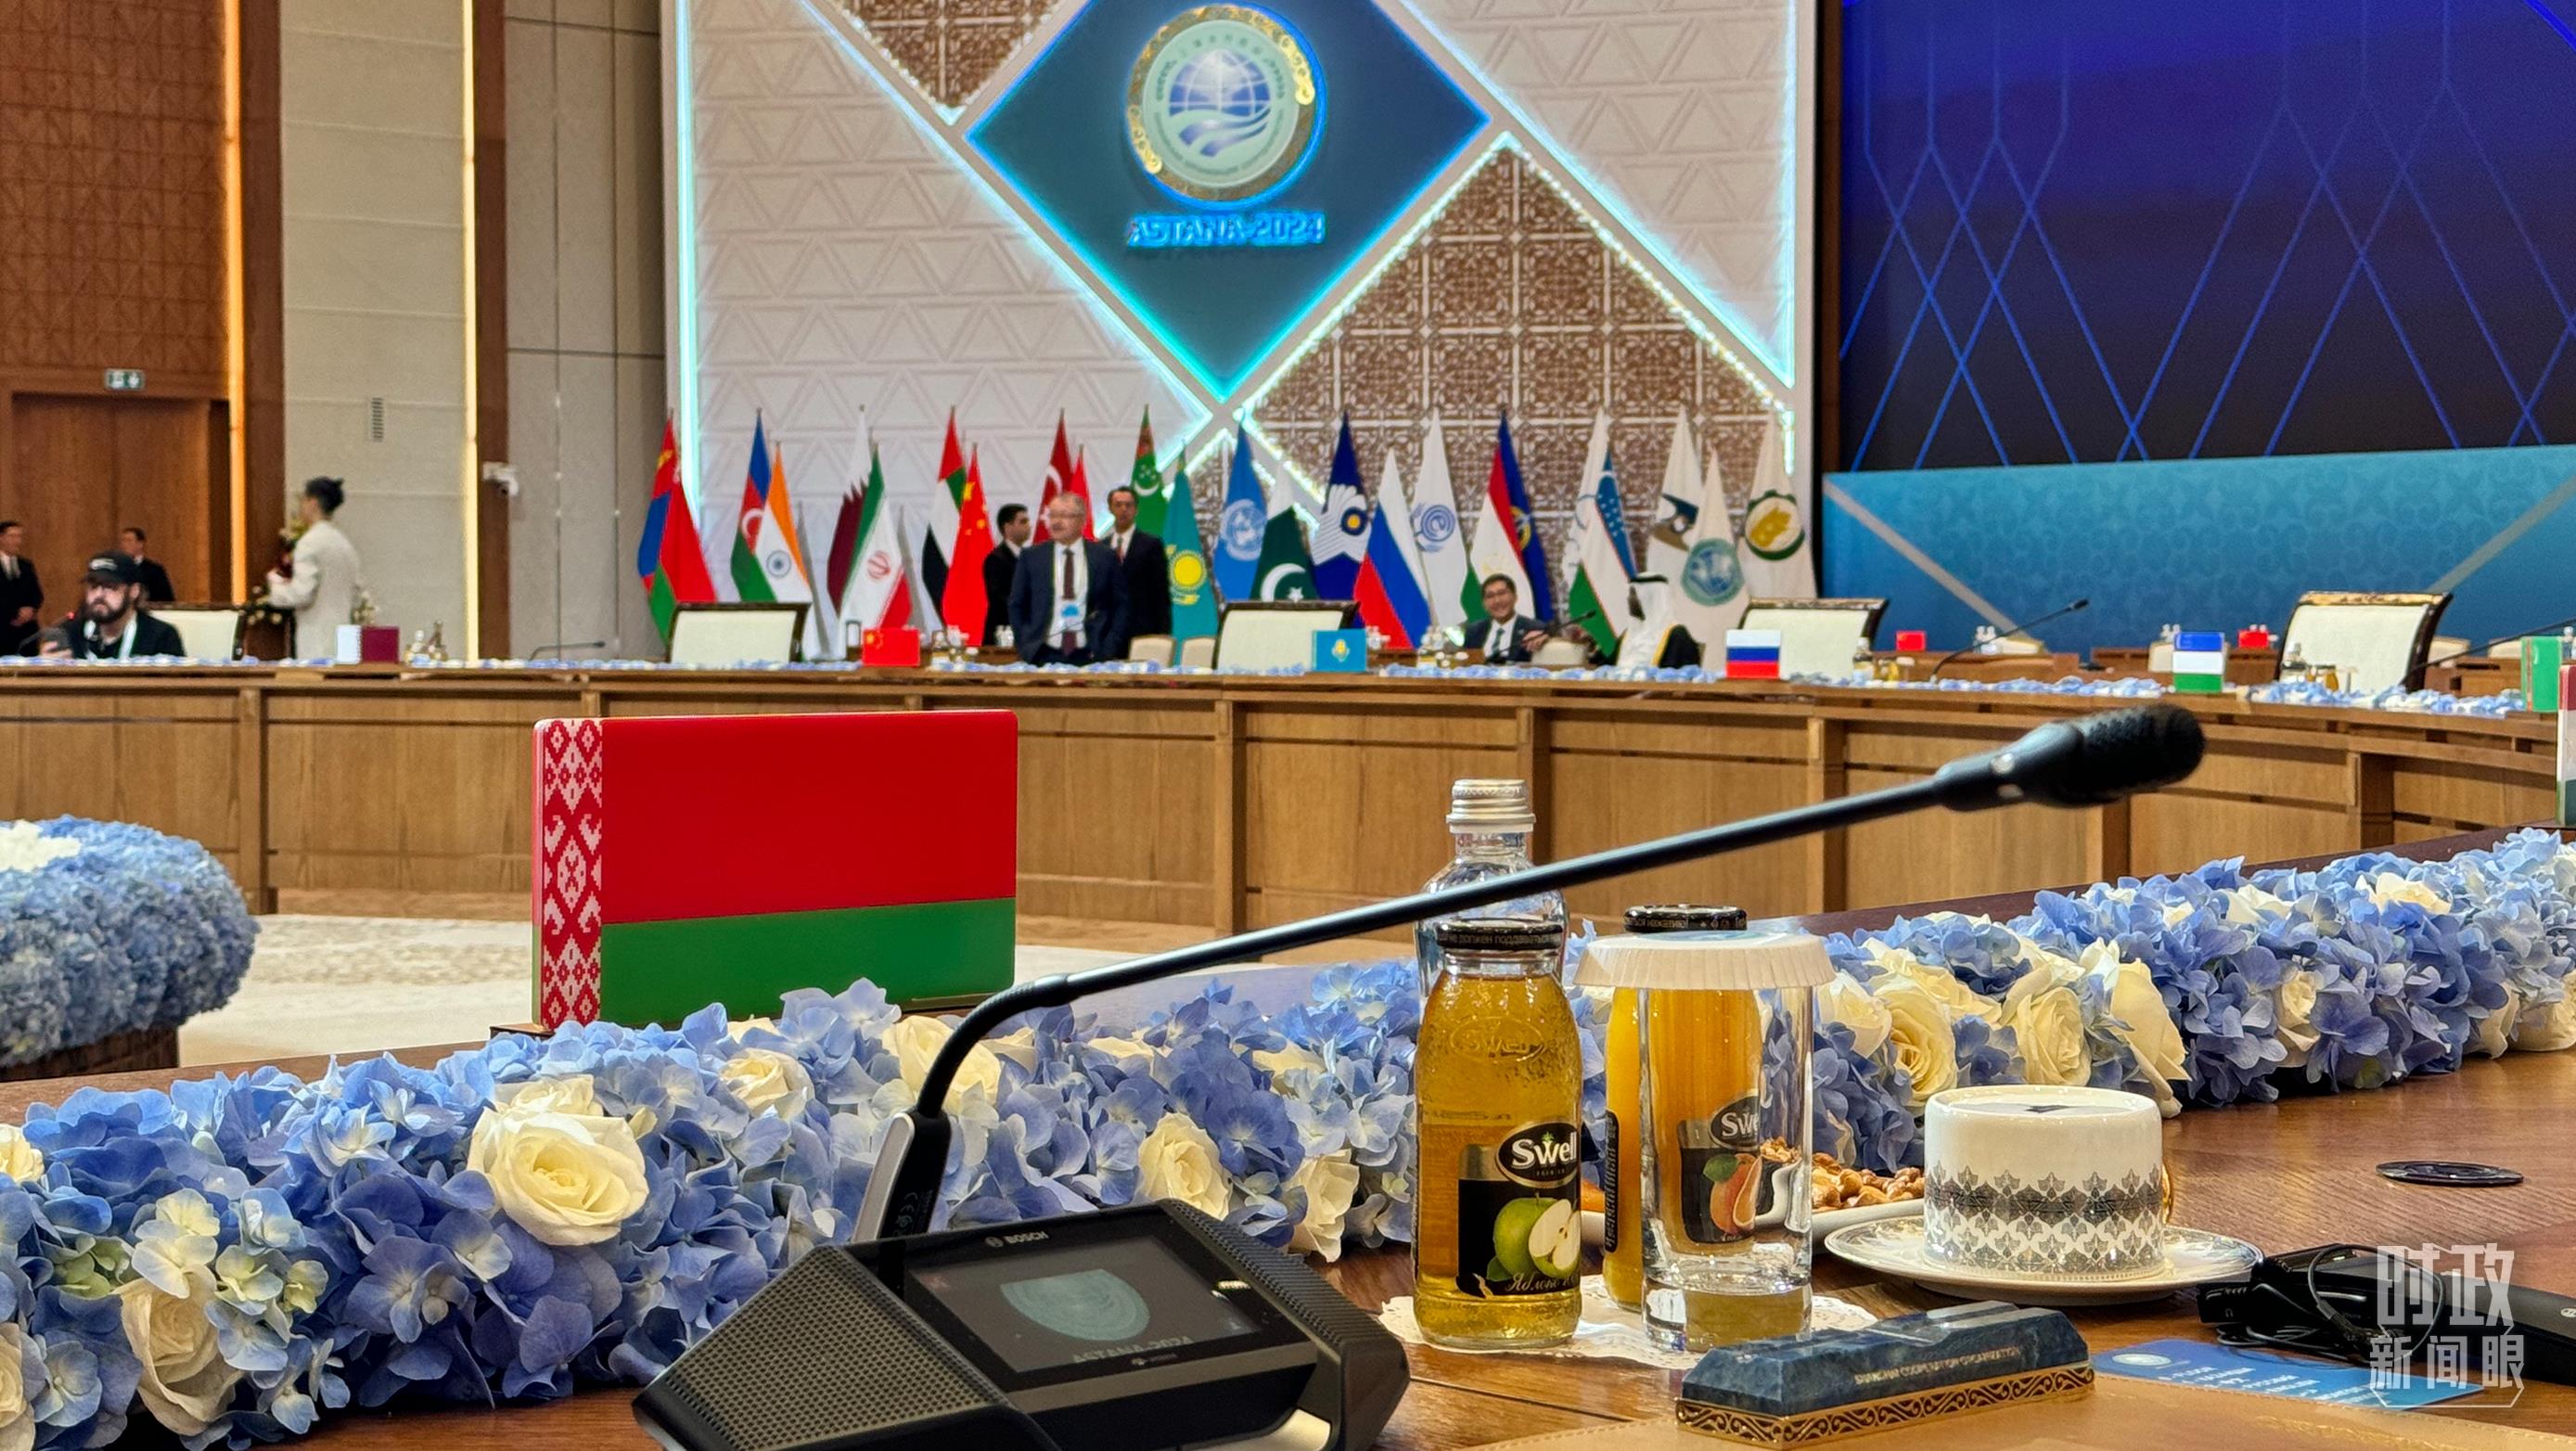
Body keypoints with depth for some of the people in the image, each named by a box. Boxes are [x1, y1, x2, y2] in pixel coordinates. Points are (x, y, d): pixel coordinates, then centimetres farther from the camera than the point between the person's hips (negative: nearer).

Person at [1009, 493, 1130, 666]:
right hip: (1044, 656, 1)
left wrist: (1108, 652, -2)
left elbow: (1121, 606, 6)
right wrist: (1026, 648, 2)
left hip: (1089, 656, -1)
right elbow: (1017, 606, 12)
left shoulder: (1104, 557, 4)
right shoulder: (1031, 558, 7)